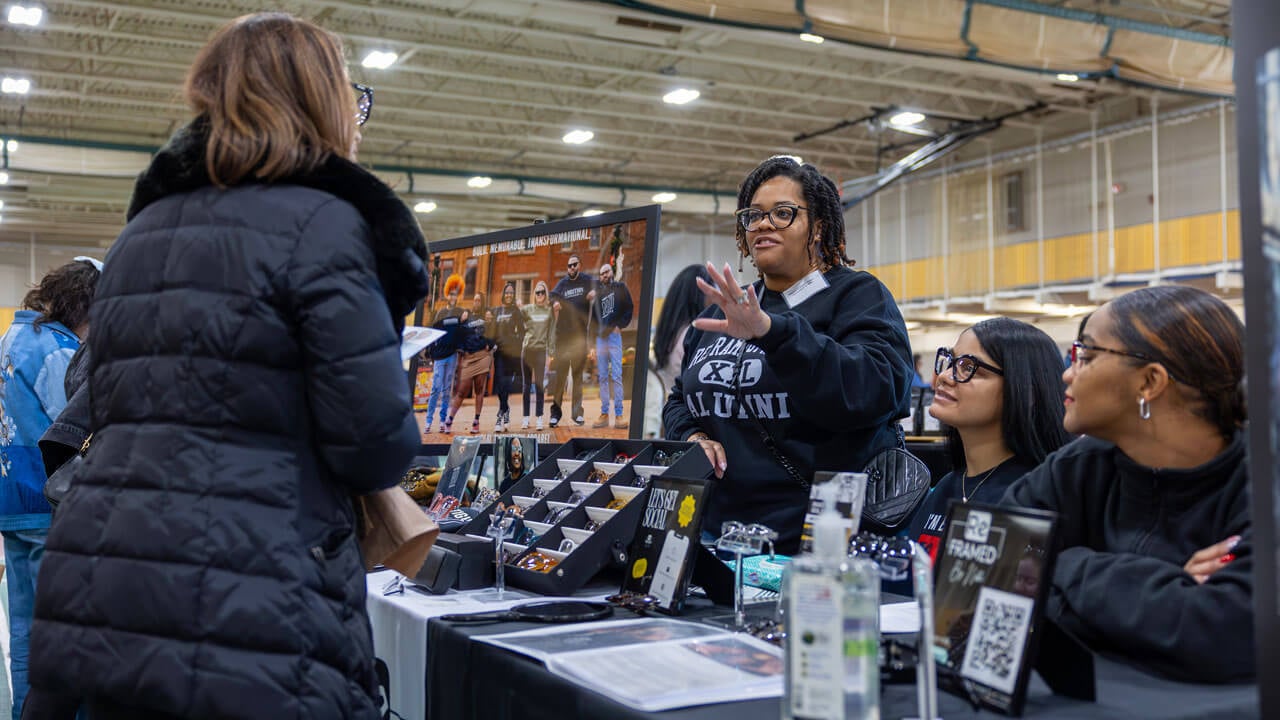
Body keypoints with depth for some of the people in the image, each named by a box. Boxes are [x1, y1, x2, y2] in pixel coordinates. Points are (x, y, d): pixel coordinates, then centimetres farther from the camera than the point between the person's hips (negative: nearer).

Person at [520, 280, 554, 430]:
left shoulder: (550, 311, 4)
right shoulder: (527, 309, 7)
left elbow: (551, 333, 2)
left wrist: (551, 353, -2)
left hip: (541, 350, -1)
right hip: (527, 349, 1)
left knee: (539, 384, 0)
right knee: (527, 385, 4)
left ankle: (540, 418, 2)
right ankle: (526, 418, 7)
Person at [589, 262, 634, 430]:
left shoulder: (620, 287, 7)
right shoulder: (598, 291, 16)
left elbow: (629, 308, 2)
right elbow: (592, 316, 15)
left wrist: (620, 326, -8)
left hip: (614, 335, -4)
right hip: (600, 337, 4)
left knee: (616, 376, -9)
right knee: (602, 377, 3)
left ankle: (619, 414, -10)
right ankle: (604, 414, 5)